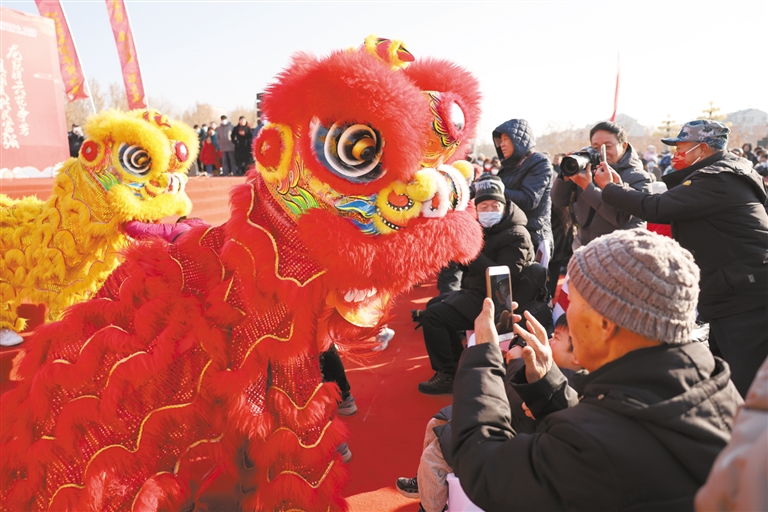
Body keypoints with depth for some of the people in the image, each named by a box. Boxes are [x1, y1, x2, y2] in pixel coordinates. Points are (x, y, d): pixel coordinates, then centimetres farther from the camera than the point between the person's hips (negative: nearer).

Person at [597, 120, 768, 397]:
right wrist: (621, 188, 10)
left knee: (745, 389, -5)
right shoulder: (720, 176, 17)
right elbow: (668, 210, 18)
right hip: (731, 300, 11)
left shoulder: (718, 180, -16)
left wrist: (609, 188, -7)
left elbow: (655, 208, -22)